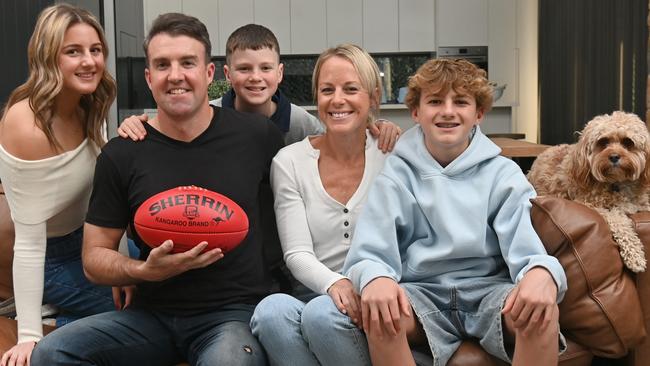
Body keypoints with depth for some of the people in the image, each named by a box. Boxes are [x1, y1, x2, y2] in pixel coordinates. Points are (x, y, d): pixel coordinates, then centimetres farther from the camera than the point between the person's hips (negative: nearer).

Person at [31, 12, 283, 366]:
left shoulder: (257, 135, -2)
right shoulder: (120, 156, 0)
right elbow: (94, 257, 5)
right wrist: (145, 271, -16)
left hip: (234, 311, -3)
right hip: (152, 314, 3)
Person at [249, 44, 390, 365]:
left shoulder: (391, 157, 1)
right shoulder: (289, 161, 3)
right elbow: (297, 254, -3)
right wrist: (334, 284, -25)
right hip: (312, 295, 2)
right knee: (272, 310, -32)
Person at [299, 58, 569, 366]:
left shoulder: (503, 174, 6)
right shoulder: (397, 175, 4)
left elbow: (526, 246, -8)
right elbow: (370, 254, -6)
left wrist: (542, 273, -34)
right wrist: (375, 278, -32)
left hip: (487, 291, 1)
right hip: (420, 294, 0)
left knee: (541, 310, -32)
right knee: (380, 314, -34)